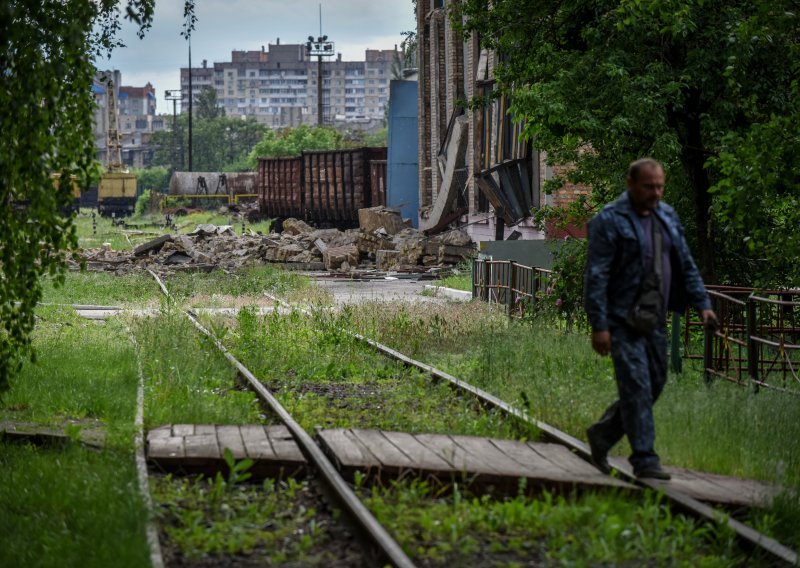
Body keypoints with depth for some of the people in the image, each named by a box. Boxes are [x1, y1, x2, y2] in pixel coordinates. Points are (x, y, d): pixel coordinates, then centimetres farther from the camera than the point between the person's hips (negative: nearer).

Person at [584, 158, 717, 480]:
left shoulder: (667, 217, 12)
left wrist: (702, 303, 8)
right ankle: (644, 459, -5)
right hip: (623, 320, -7)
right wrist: (599, 326, -17)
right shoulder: (609, 221, -10)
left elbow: (686, 265, 18)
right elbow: (596, 276, -13)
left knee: (655, 384, 10)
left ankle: (603, 434, 27)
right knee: (636, 387, -10)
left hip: (655, 319, 7)